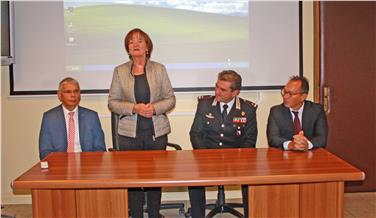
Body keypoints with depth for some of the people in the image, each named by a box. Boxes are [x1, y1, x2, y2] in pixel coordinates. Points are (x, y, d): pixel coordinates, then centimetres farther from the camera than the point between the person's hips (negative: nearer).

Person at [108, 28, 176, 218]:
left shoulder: (159, 69, 6)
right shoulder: (119, 71, 5)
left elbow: (170, 99, 6)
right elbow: (112, 102, 3)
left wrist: (155, 108, -13)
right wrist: (134, 108, -13)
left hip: (156, 132, 0)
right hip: (129, 133, 0)